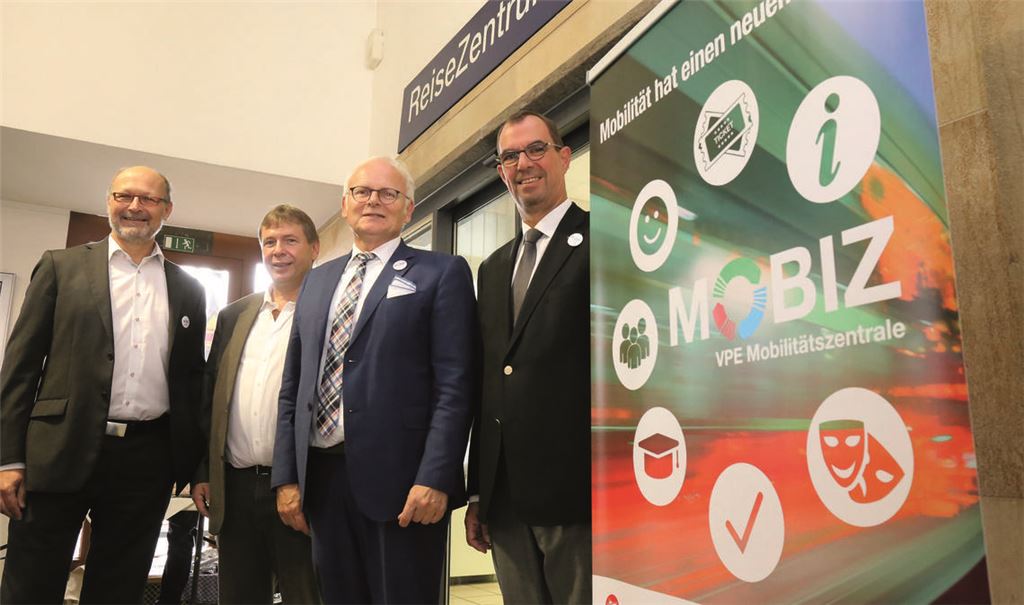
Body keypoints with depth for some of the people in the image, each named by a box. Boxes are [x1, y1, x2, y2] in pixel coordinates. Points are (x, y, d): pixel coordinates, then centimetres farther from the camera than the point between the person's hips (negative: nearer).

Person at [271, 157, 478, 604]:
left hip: (399, 481, -5)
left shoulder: (442, 273, 0)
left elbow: (455, 386, -8)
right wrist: (286, 477, 8)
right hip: (322, 479, 5)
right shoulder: (317, 281, 16)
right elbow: (292, 387, 15)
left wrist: (434, 480, -16)